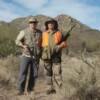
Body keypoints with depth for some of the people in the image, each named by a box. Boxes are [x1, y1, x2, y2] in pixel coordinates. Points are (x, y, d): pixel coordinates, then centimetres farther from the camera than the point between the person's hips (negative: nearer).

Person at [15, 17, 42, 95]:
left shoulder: (40, 33, 4)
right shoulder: (24, 32, -3)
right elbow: (17, 41, -2)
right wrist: (23, 45, -22)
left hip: (36, 57, 3)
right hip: (26, 55, -2)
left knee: (33, 74, 5)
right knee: (23, 73, -5)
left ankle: (30, 89, 19)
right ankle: (21, 90, 5)